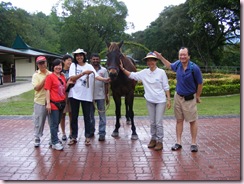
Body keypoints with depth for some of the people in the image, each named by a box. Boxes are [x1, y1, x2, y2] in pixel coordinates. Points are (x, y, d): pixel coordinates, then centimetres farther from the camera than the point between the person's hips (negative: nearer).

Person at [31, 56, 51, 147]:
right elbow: (36, 88, -13)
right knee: (39, 121, 6)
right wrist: (45, 78, -17)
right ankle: (37, 138, 21)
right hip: (40, 101, -2)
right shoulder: (36, 75, -1)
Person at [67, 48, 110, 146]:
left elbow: (96, 76, -11)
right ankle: (73, 137, 19)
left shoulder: (89, 66, 3)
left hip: (86, 95, 0)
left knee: (87, 116, 5)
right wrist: (83, 73, -24)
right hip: (75, 94, 0)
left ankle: (87, 137, 16)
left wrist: (105, 79, -29)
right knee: (74, 116, 8)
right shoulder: (73, 65, 1)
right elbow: (72, 78, -12)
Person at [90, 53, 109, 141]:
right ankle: (91, 131, 29)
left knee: (102, 115, 1)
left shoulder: (104, 70, 1)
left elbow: (106, 84, 2)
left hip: (100, 96, -1)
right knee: (90, 115, 13)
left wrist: (107, 96, -1)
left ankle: (102, 133, 7)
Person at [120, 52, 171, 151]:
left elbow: (166, 87, -5)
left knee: (158, 122, 0)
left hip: (160, 101, -4)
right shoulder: (144, 72, 1)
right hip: (150, 101, 4)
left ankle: (159, 141, 13)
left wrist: (168, 100, -7)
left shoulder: (161, 72, -8)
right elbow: (132, 75, 3)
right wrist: (122, 69, -8)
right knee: (152, 122, 14)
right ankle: (153, 139, 29)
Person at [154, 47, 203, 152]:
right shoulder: (178, 64, -5)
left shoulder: (194, 68, -19)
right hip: (178, 96, 5)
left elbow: (200, 84, -8)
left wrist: (197, 97, 2)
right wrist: (161, 58, 11)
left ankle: (194, 143, 15)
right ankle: (178, 142, 18)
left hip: (190, 98, -4)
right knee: (179, 120, 9)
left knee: (192, 121, 4)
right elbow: (170, 66, 19)